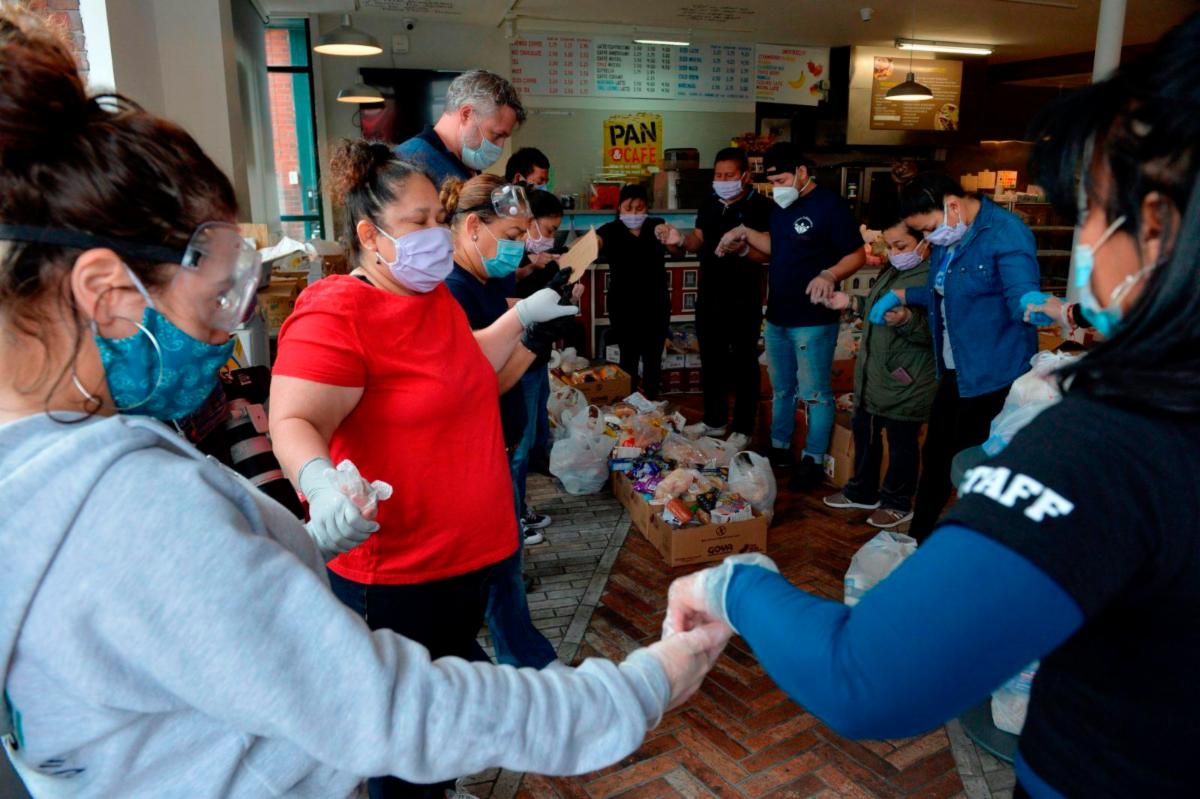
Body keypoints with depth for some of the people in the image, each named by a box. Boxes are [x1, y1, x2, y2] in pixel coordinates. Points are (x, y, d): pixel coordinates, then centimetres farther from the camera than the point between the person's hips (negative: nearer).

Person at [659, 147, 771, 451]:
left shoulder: (760, 207, -12)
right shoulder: (710, 204, 8)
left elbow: (766, 254, -18)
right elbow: (699, 240, 11)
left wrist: (741, 249, -36)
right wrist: (681, 241, -11)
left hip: (743, 300, -7)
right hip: (709, 297, 7)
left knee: (743, 364, 5)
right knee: (710, 361, 16)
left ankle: (743, 429, 16)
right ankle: (714, 420, 31)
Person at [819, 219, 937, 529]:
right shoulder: (893, 271, 12)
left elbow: (934, 332, -24)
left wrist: (906, 320, -39)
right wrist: (851, 303, 17)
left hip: (906, 384, -9)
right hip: (873, 376, 9)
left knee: (901, 442, 5)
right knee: (864, 432, 19)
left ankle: (897, 504, 22)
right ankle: (862, 493, 35)